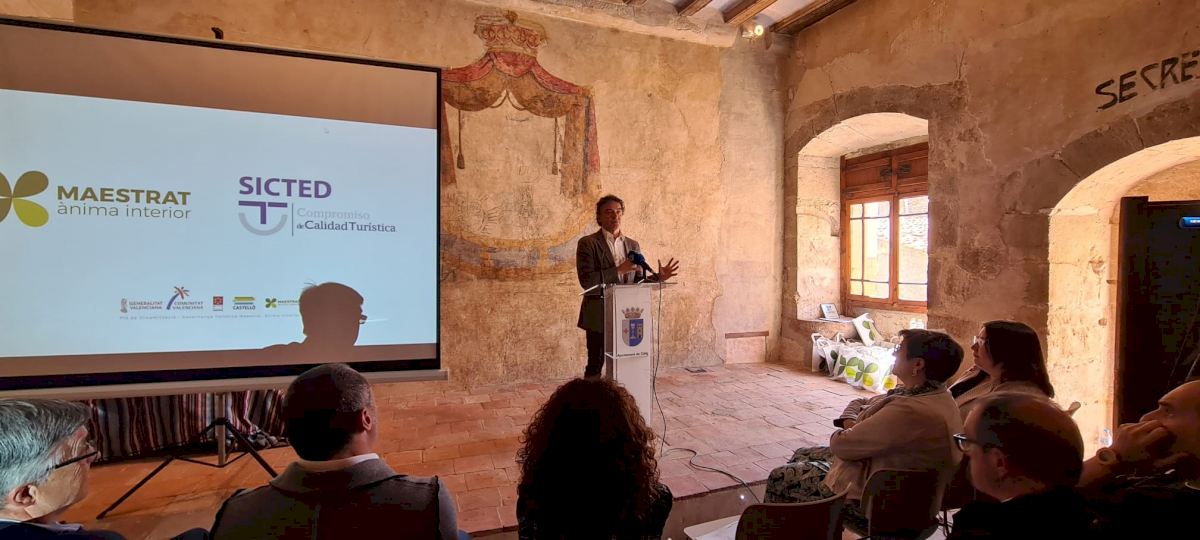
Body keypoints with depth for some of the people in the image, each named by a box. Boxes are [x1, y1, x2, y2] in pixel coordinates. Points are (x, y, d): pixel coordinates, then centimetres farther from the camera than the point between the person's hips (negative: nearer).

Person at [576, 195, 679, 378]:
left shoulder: (633, 245, 11)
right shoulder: (588, 244, -5)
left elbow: (638, 281, 14)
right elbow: (586, 280, -15)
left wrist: (659, 277, -4)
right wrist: (619, 269, -20)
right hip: (599, 317, -4)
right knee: (595, 366, 3)